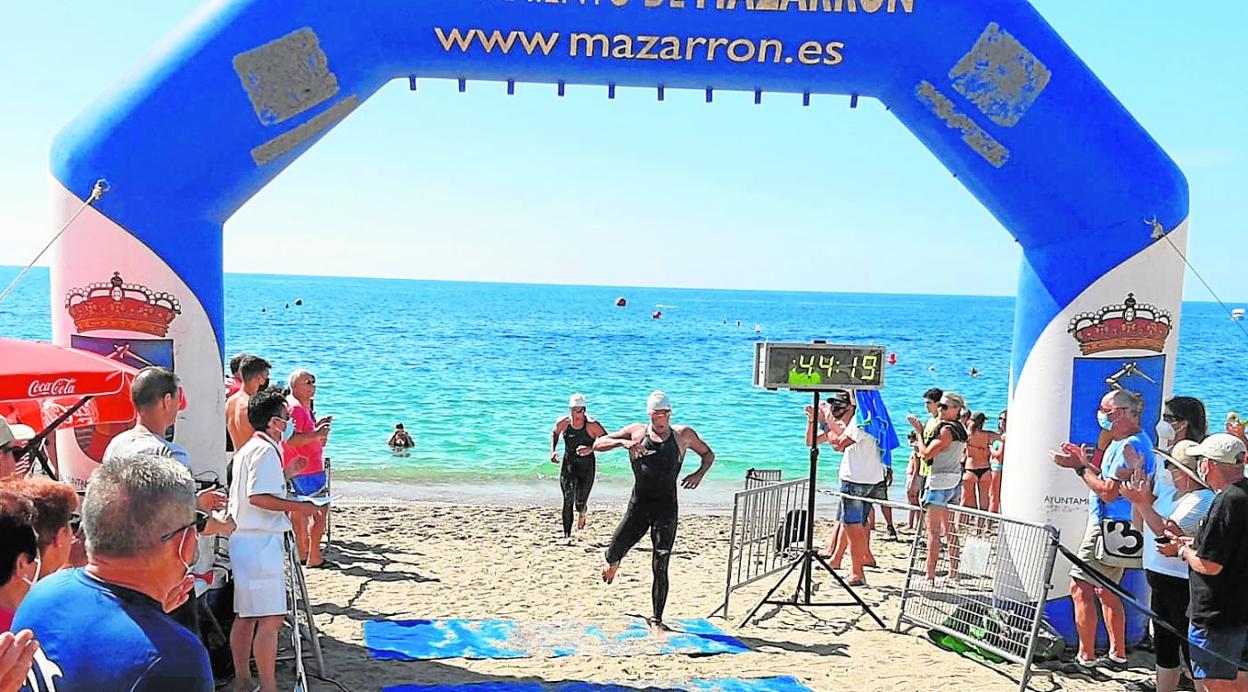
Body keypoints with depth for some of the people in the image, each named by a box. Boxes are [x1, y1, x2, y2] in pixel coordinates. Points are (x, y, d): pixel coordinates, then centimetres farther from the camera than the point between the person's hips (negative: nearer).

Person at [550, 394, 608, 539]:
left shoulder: (592, 425, -18)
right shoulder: (563, 422, -8)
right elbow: (554, 433, 14)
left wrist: (591, 448, -27)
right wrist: (553, 450, 0)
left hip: (587, 466, -2)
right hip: (568, 464, 2)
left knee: (580, 502, -2)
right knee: (568, 499, -10)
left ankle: (582, 512, 37)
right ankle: (566, 534, -3)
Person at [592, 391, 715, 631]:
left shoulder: (683, 435, 3)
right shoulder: (636, 432, 2)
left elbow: (708, 454, 17)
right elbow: (598, 444, 1)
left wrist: (700, 473, -4)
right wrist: (622, 442, -18)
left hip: (666, 510, 0)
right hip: (638, 507, 1)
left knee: (660, 568, -4)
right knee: (613, 553, 0)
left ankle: (657, 618, 9)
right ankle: (614, 563, 39)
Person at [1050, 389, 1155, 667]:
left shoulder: (1129, 446, -19)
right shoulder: (1137, 441, 15)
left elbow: (1109, 492, -22)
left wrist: (1081, 467, -14)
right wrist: (1084, 462, 9)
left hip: (1111, 529, -11)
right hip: (1121, 531, 11)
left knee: (1081, 588, -8)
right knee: (1106, 590, 19)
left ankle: (1086, 656, -4)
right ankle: (1118, 653, 26)